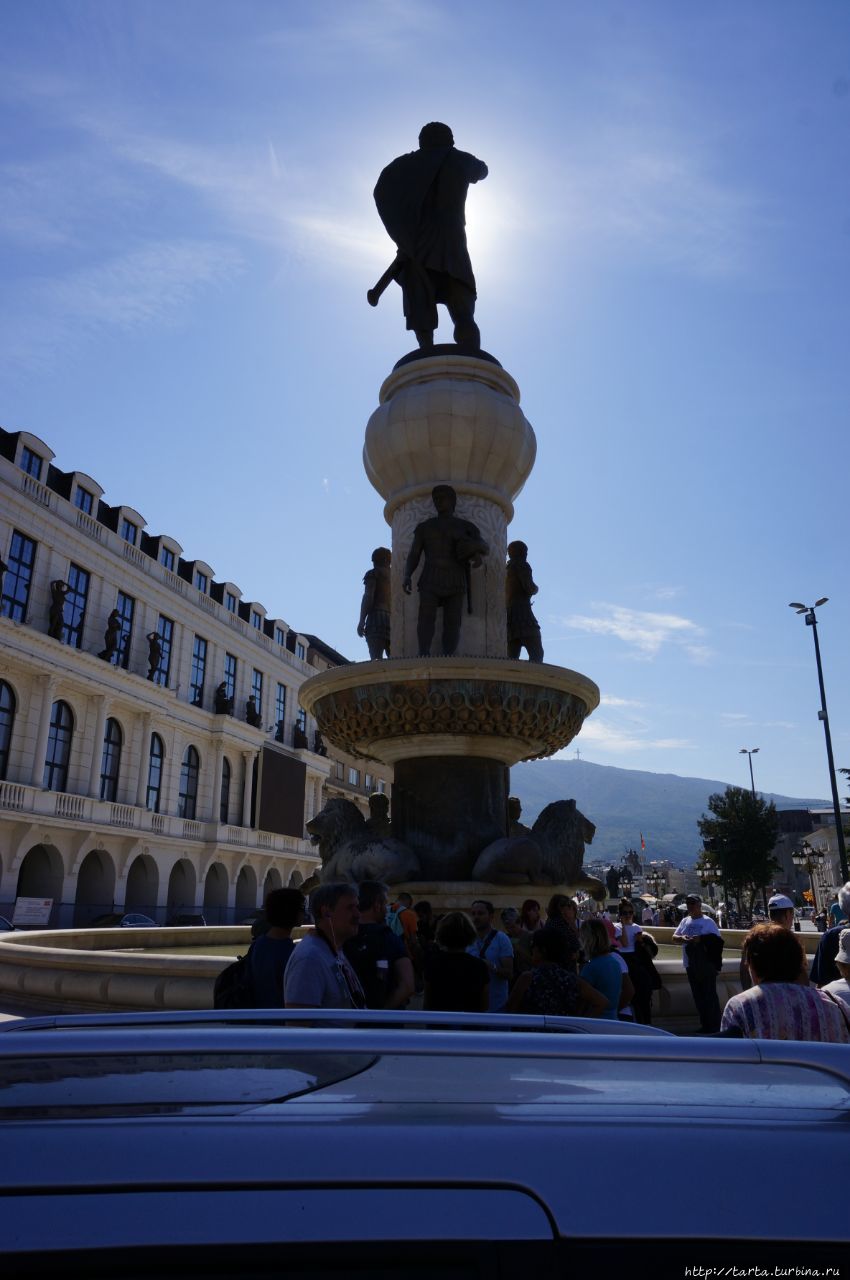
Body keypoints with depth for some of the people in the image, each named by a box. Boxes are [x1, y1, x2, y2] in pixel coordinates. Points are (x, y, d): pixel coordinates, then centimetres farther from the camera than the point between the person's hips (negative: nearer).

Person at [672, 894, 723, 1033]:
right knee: (698, 996, 12)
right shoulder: (685, 921, 11)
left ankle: (714, 1027, 4)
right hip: (691, 964, 6)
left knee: (710, 996, -3)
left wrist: (701, 939, -22)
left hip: (706, 964, -6)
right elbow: (674, 936, 12)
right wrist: (682, 938, -9)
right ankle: (705, 1025, 23)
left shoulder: (708, 922, -6)